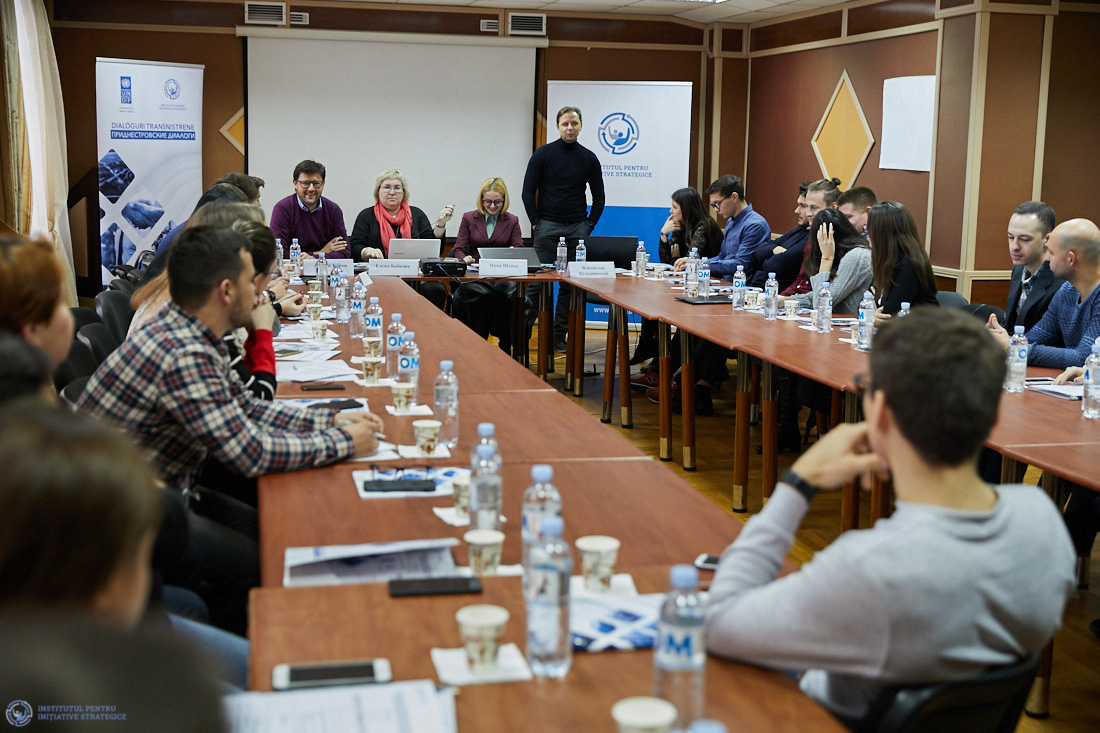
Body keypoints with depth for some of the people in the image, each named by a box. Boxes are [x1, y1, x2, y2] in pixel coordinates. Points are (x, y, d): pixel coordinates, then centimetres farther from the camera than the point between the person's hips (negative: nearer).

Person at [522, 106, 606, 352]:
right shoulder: (543, 154, 1)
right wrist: (535, 223, -5)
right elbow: (528, 191, 1)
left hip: (577, 227, 3)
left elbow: (598, 197, 14)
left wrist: (590, 225, 4)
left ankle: (559, 333, 12)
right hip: (547, 225, -3)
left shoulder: (589, 158, 8)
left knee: (571, 283, 3)